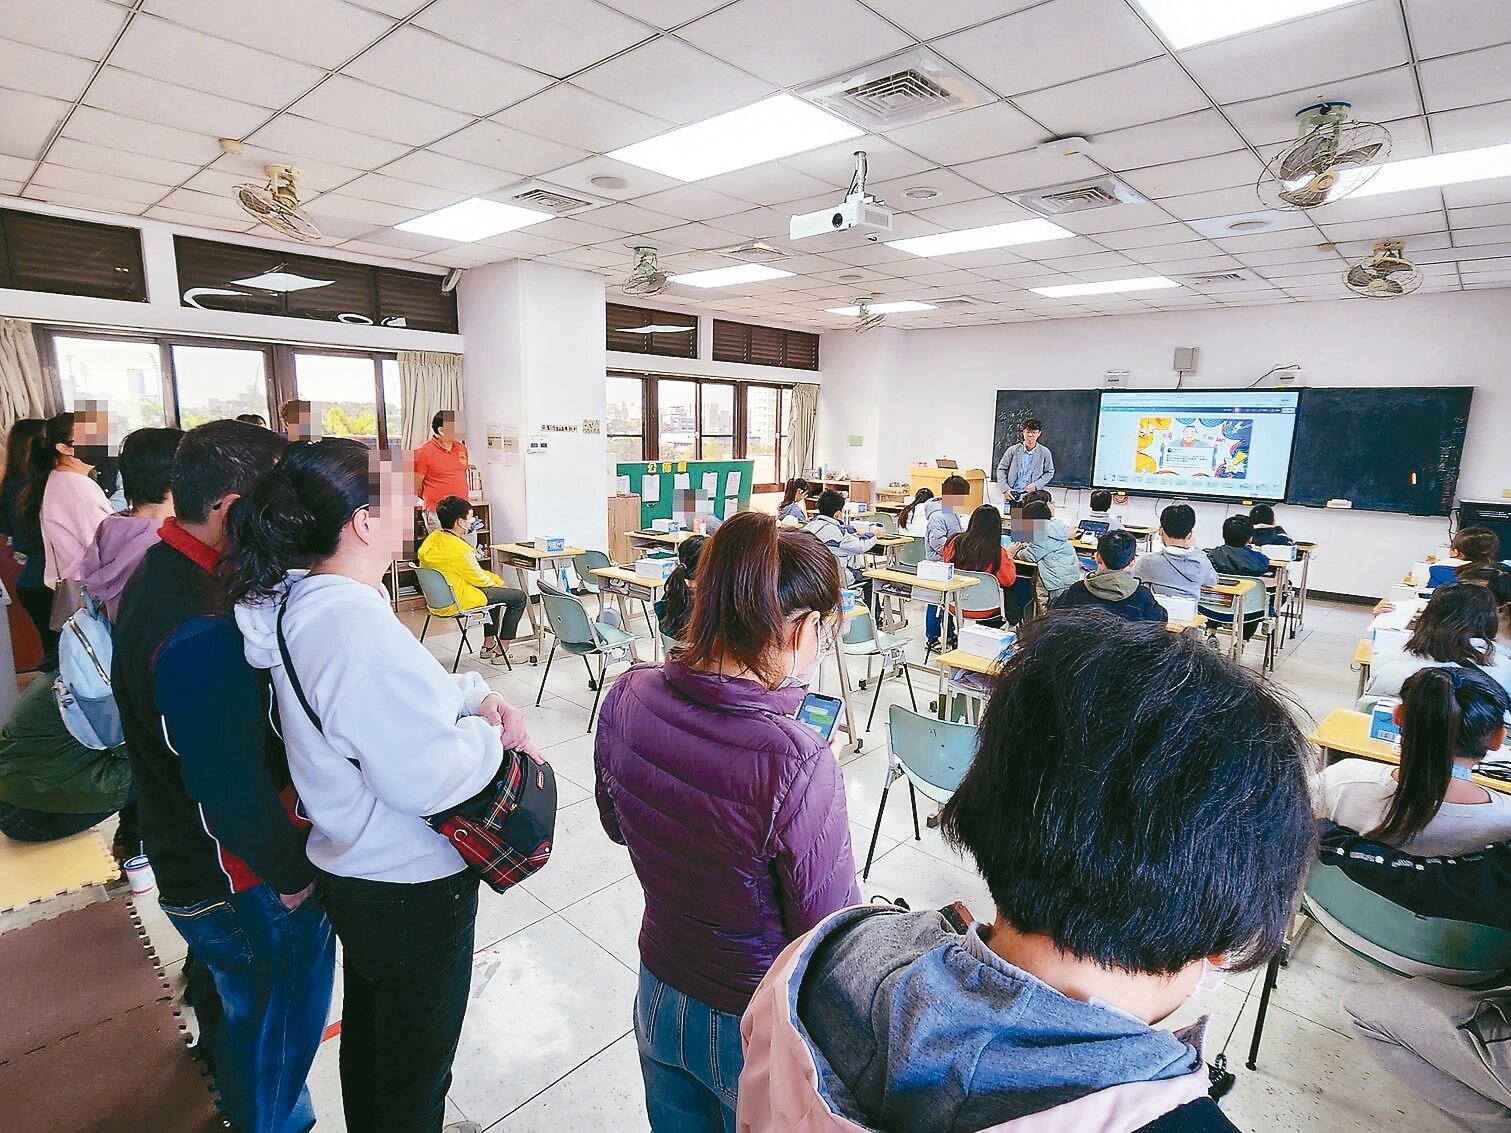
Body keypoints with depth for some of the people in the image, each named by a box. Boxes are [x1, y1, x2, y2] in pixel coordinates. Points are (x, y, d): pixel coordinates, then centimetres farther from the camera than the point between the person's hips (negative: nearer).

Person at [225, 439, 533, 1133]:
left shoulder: (299, 601, -2)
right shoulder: (357, 628, -33)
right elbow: (430, 780, -31)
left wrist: (475, 696, -6)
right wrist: (491, 735, -13)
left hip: (351, 869, 10)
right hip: (412, 890, -9)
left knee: (368, 1033, 32)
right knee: (416, 1068, 17)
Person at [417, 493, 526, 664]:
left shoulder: (432, 538, 2)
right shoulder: (459, 548, -26)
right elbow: (478, 579, -15)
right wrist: (495, 582, 7)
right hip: (457, 603, -10)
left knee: (496, 589, 32)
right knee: (519, 597, 1)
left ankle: (488, 645, 33)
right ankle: (501, 650, 7)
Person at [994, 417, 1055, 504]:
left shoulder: (1045, 453, 3)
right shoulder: (1013, 450, 2)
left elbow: (1049, 472, 11)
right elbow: (1001, 469, 7)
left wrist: (1036, 485, -6)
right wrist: (1005, 488, -6)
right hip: (1012, 496, 1)